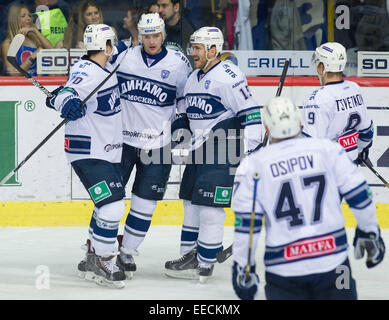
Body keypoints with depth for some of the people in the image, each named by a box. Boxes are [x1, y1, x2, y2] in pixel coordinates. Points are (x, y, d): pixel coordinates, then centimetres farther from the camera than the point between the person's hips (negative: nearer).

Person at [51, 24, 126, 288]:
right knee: (112, 206, -16)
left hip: (108, 150, 11)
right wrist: (68, 103, -58)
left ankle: (95, 255, 32)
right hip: (89, 153, -11)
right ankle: (102, 262, -4)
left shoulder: (107, 69, 10)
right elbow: (65, 96, -36)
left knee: (111, 204, 19)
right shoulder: (87, 72, -20)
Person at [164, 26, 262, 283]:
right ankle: (190, 256, 24)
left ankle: (205, 265, -3)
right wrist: (181, 137, 21)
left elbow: (251, 112, -17)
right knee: (192, 202, 14)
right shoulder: (194, 78, 15)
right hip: (199, 151, 10)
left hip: (224, 152, -10)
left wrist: (253, 147, -20)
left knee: (210, 207, -9)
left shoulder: (228, 77, -15)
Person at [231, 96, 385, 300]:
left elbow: (245, 224, -2)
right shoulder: (328, 149, 2)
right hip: (333, 259, 1)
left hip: (284, 268, -1)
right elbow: (359, 195, 4)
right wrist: (370, 232, 19)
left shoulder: (252, 166, -1)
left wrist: (243, 268, 7)